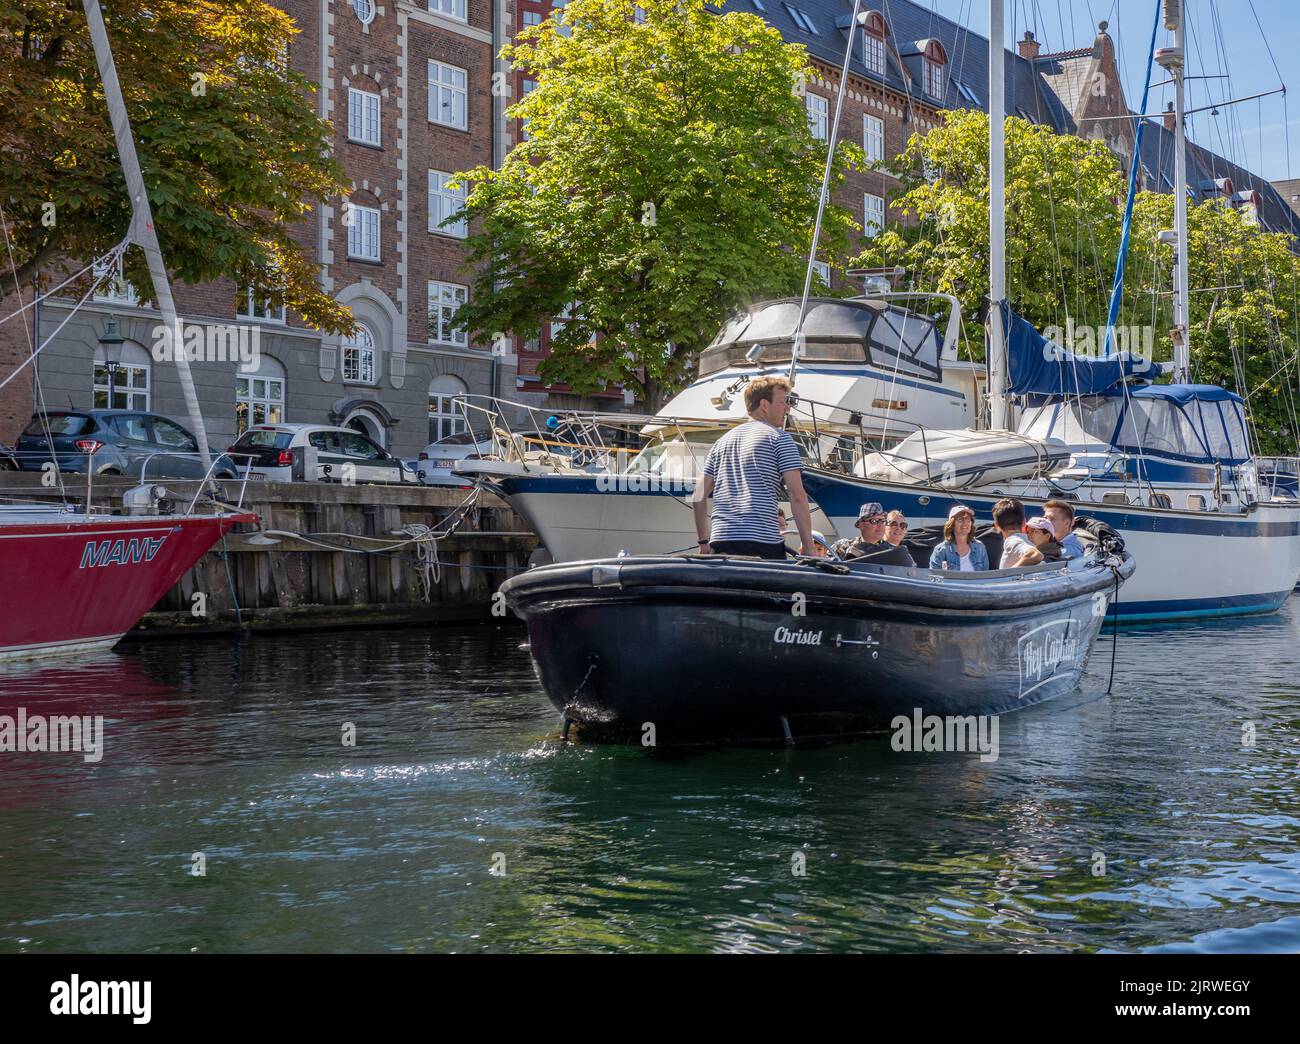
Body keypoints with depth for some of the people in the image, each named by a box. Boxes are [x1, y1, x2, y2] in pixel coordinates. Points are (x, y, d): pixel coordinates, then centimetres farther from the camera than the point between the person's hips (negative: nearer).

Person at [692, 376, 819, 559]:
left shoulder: (722, 441, 21)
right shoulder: (779, 437, 4)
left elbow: (698, 497, 18)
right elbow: (797, 496, -4)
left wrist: (704, 542, 24)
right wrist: (808, 546, -1)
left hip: (720, 539, 6)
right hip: (763, 540, -6)